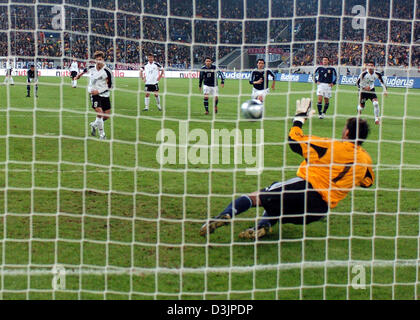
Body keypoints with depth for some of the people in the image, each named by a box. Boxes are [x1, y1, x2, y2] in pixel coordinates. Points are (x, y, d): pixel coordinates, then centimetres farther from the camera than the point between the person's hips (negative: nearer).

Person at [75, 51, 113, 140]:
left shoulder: (107, 71, -12)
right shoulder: (91, 68, -3)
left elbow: (110, 86, -9)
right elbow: (85, 70, 23)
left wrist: (99, 91, -17)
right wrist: (79, 75, 38)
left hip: (104, 95, 0)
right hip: (94, 94, 0)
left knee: (106, 116, 2)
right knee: (99, 112, -18)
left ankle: (94, 124, 33)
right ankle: (102, 134, -6)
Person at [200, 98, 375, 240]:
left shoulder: (331, 146, -3)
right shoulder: (365, 160, 7)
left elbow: (294, 139, 4)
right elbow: (368, 181, 29)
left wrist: (300, 116, 18)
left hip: (306, 186, -5)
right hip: (322, 208, 5)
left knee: (255, 197, 3)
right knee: (275, 207, 26)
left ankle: (225, 216, -20)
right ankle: (263, 226, -5)